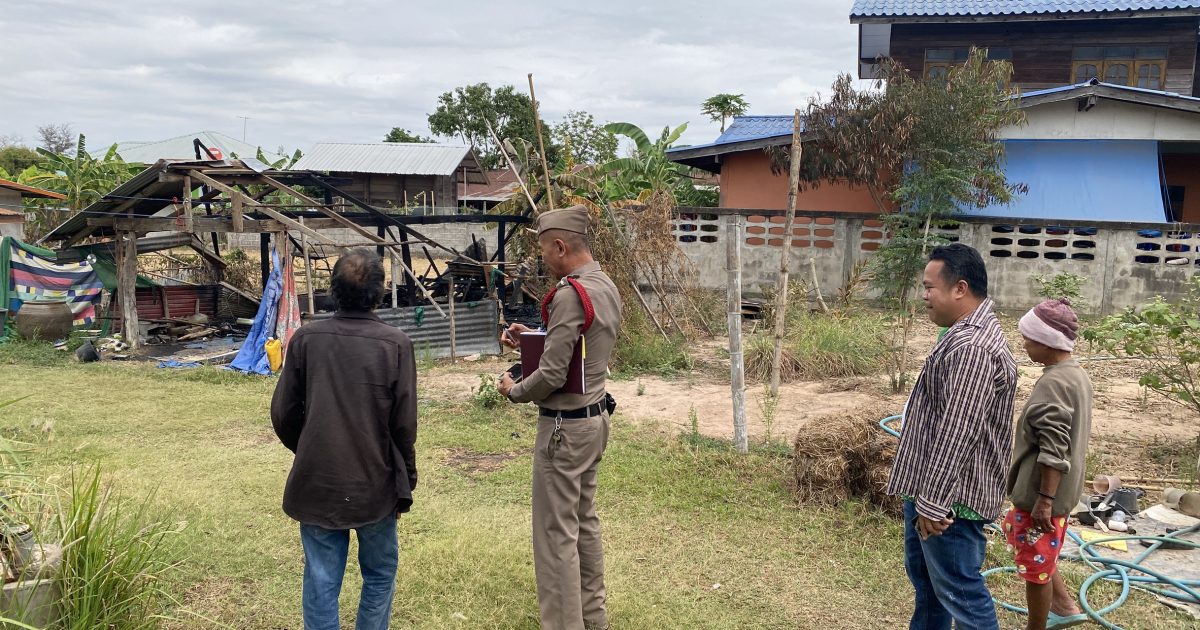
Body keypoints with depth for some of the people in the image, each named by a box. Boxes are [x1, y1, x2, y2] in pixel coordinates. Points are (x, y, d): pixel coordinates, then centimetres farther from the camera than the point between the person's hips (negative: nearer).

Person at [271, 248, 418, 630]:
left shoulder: (306, 339, -5)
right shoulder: (395, 344, -12)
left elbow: (283, 415, 1)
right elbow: (404, 424, -9)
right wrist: (406, 481, 5)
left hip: (316, 484, 2)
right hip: (375, 484, -2)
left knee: (321, 583, 11)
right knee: (379, 576, 17)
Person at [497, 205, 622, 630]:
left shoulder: (570, 295, -22)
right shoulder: (607, 287, 7)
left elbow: (551, 376, -22)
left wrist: (512, 390, -4)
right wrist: (529, 336, 10)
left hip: (565, 425, -10)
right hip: (596, 416, 10)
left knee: (556, 533, 0)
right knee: (585, 521, 19)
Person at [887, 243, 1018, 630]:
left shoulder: (972, 347, -26)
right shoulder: (969, 334, 11)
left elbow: (956, 434, -28)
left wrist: (933, 504, -24)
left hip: (951, 497, -11)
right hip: (929, 487, 11)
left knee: (959, 591, 1)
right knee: (923, 574, 23)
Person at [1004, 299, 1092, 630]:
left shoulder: (1053, 383, -24)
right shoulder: (1077, 375, 7)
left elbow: (1053, 450, -27)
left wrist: (1045, 499, -24)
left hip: (1041, 491, -10)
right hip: (1061, 489, 10)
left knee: (1036, 563, 5)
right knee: (1017, 533, 26)